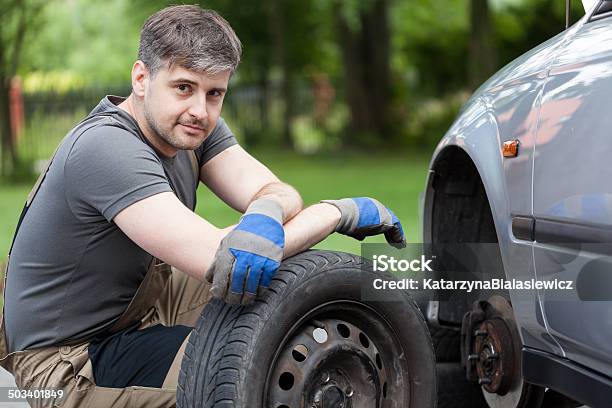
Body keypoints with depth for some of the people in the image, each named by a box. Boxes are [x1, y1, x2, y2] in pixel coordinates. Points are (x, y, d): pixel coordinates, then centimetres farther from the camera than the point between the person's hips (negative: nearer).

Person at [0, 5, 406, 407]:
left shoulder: (195, 127, -2)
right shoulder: (105, 150, -30)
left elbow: (276, 192, -12)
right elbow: (215, 258, -38)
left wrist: (265, 216, -39)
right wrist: (342, 210, -28)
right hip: (69, 363, -9)